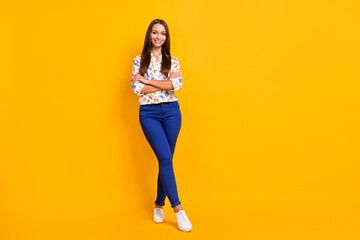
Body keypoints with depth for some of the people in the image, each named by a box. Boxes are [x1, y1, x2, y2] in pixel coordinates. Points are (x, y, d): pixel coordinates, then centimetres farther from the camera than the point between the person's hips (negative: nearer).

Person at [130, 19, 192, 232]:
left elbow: (178, 84, -9)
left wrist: (147, 80, -10)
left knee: (166, 160, 5)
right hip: (149, 113, -2)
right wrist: (165, 83, -9)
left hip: (171, 111, 2)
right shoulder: (139, 60, 7)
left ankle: (159, 205, 22)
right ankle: (178, 209, -8)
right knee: (165, 158, -13)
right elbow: (137, 88, -7)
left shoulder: (173, 61, 9)